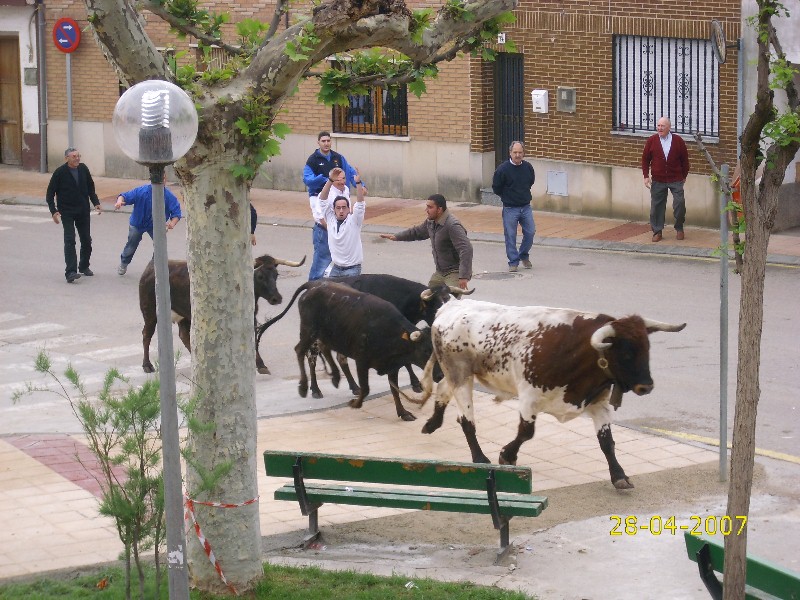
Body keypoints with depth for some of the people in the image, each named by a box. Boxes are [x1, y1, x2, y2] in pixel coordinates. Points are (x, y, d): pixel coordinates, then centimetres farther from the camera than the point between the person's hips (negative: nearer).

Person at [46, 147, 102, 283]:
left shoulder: (83, 169, 0)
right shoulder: (60, 172, -11)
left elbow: (90, 187, 15)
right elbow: (50, 193, -6)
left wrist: (96, 203, 4)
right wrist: (54, 211, -16)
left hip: (83, 211, 4)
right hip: (67, 212, -4)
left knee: (86, 240, 10)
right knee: (69, 240, -14)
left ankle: (84, 266, 29)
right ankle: (71, 272, -20)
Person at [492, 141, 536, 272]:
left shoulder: (528, 167, 0)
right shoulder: (503, 169, -13)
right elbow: (496, 187, -3)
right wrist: (507, 197, 7)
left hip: (526, 207, 4)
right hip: (510, 208, -4)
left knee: (530, 232, 5)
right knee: (510, 236, 1)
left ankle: (524, 256, 27)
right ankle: (513, 261, 11)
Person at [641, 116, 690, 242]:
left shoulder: (678, 141, -1)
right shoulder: (651, 141, 1)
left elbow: (685, 160, 7)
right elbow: (645, 159, 6)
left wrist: (684, 175, 8)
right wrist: (646, 176, -1)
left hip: (676, 180, -1)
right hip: (658, 180, 1)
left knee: (679, 203, -8)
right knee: (657, 206, 3)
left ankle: (679, 228, 13)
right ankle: (657, 231, 14)